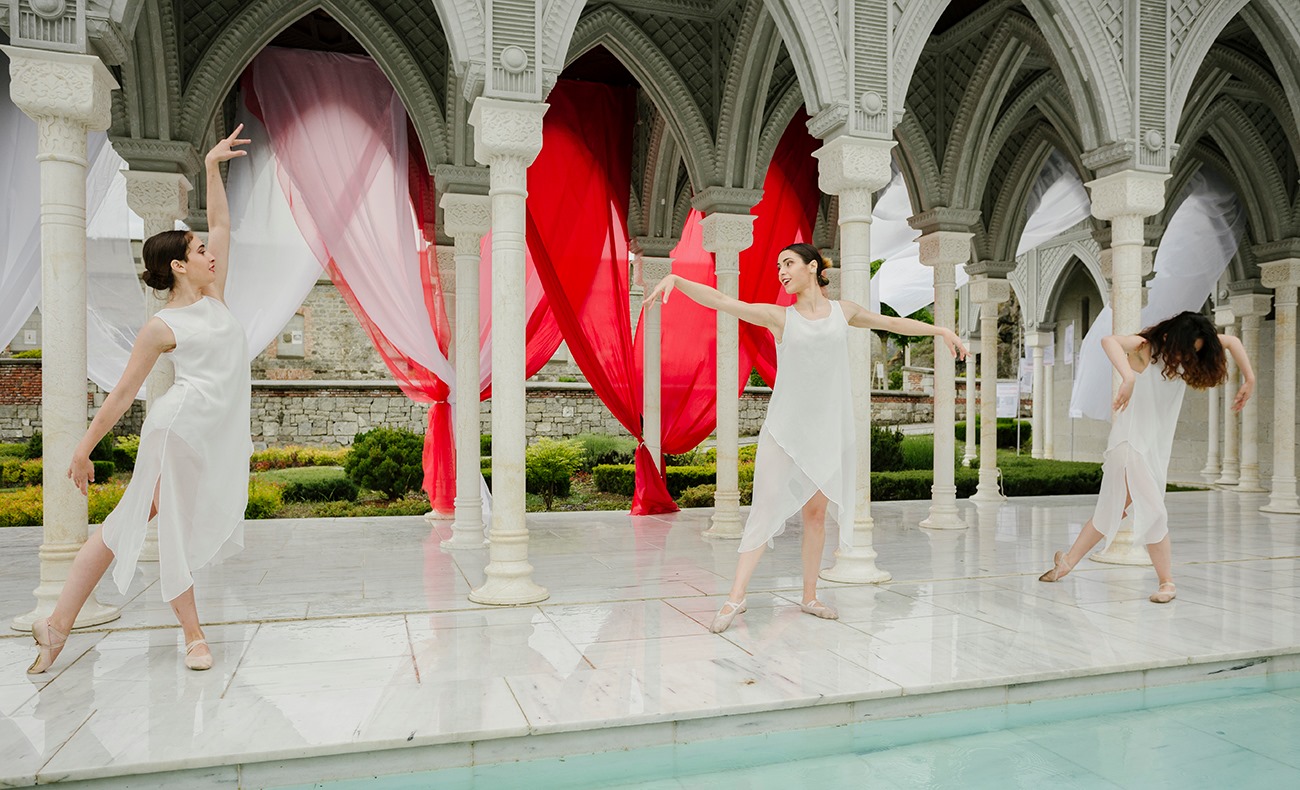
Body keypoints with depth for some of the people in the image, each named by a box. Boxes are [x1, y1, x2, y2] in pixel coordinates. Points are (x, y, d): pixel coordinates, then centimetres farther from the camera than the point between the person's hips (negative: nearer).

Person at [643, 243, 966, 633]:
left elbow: (892, 323, 24)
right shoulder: (778, 317, 0)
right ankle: (736, 597, -3)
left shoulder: (843, 311, 9)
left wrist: (941, 330, 29)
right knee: (766, 509, -8)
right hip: (784, 429, -2)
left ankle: (809, 596, 20)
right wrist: (675, 279, -25)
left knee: (816, 513, 8)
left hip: (827, 430, 3)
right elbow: (720, 300, -11)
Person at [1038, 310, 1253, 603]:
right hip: (1130, 443, -7)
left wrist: (1249, 380, 5)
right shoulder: (1144, 347, -14)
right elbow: (1109, 341, -36)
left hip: (1158, 447, 7)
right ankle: (1167, 582, 5)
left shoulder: (1184, 357, 4)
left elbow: (1231, 342, 15)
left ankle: (1067, 561, 18)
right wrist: (1129, 376, -53)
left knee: (1112, 510, 9)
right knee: (1153, 511, -9)